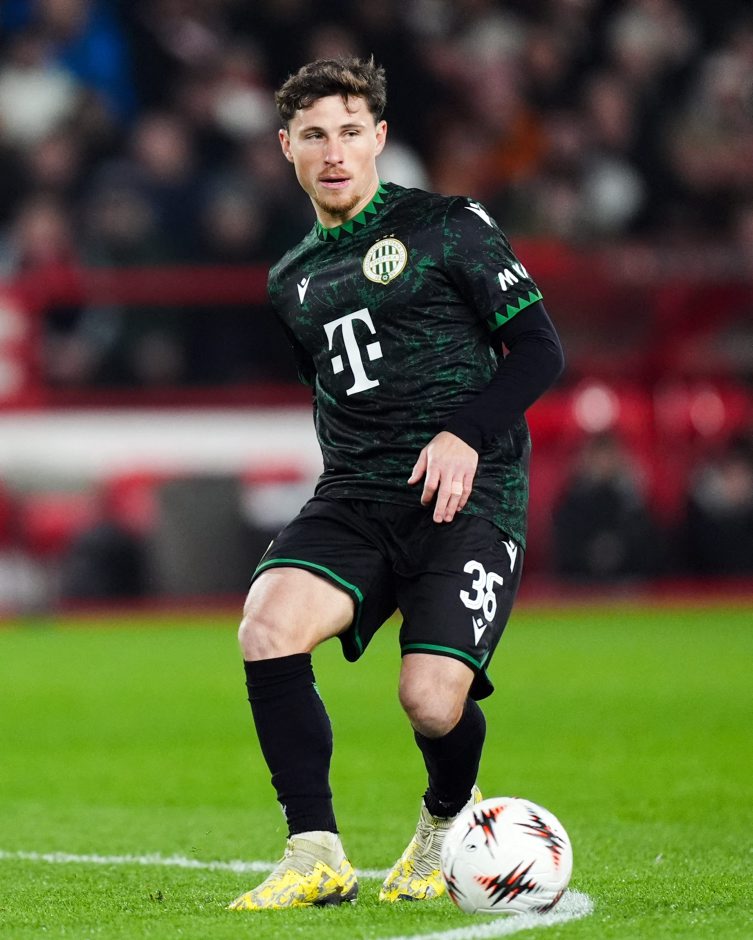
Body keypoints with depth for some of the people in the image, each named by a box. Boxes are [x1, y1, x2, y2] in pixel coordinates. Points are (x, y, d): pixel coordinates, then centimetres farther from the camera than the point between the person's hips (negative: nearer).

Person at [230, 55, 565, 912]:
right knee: (267, 626, -25)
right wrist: (350, 466, 13)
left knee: (432, 701, -19)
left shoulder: (449, 226, 2)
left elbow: (538, 348, -1)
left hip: (468, 495, -4)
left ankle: (448, 817, 19)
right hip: (355, 497, 4)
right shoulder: (291, 281, 18)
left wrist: (466, 432, -15)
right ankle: (317, 855, -16)